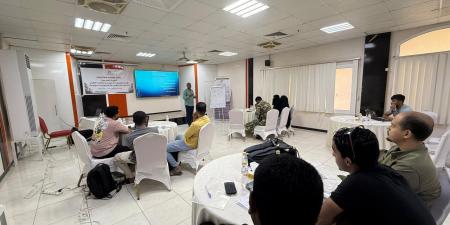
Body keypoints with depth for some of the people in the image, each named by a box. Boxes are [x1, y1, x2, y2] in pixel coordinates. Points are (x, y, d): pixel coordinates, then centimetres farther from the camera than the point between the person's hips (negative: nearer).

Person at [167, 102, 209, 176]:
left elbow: (186, 136, -18)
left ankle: (177, 168, 5)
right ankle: (176, 161, 40)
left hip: (189, 144, -9)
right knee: (178, 137, 34)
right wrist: (195, 119, -10)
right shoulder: (207, 119, -10)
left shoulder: (195, 124, -36)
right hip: (198, 141, 9)